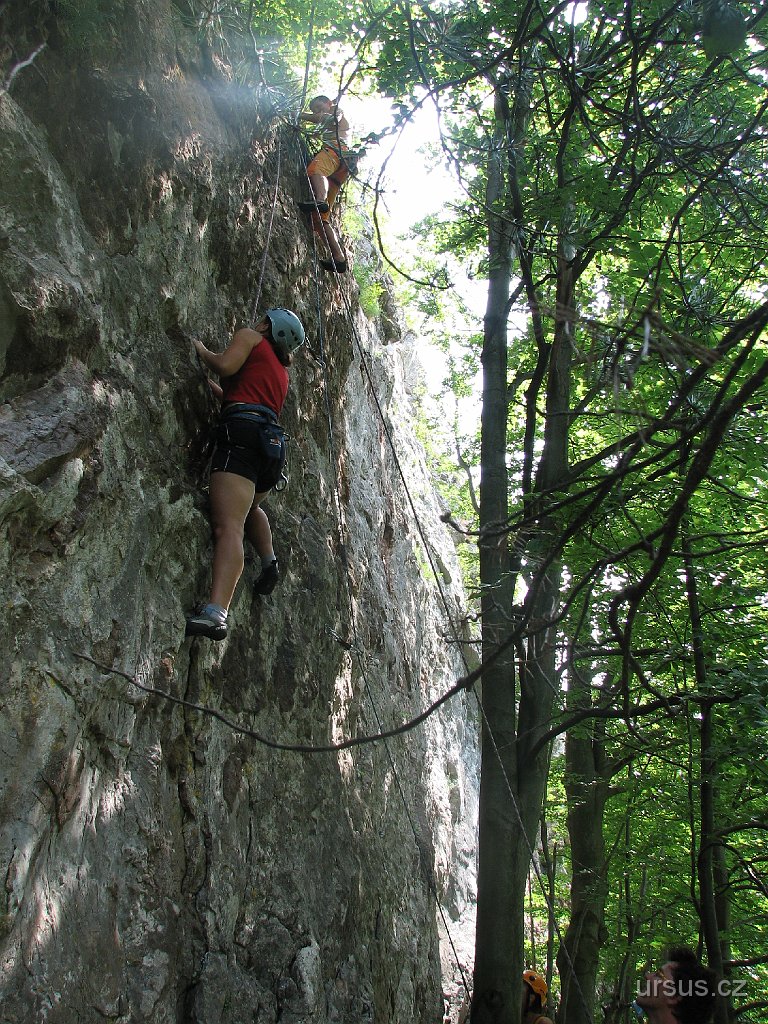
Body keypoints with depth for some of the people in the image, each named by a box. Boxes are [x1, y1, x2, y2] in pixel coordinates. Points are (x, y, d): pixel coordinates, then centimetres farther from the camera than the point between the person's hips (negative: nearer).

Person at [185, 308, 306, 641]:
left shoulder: (251, 336, 14)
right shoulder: (281, 372, 34)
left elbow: (225, 365, -4)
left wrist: (201, 350, 14)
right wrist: (210, 384, 44)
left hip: (243, 430, -8)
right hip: (274, 442, 8)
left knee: (228, 525, -24)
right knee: (250, 507, 37)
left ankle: (216, 612, -38)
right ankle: (269, 561, 18)